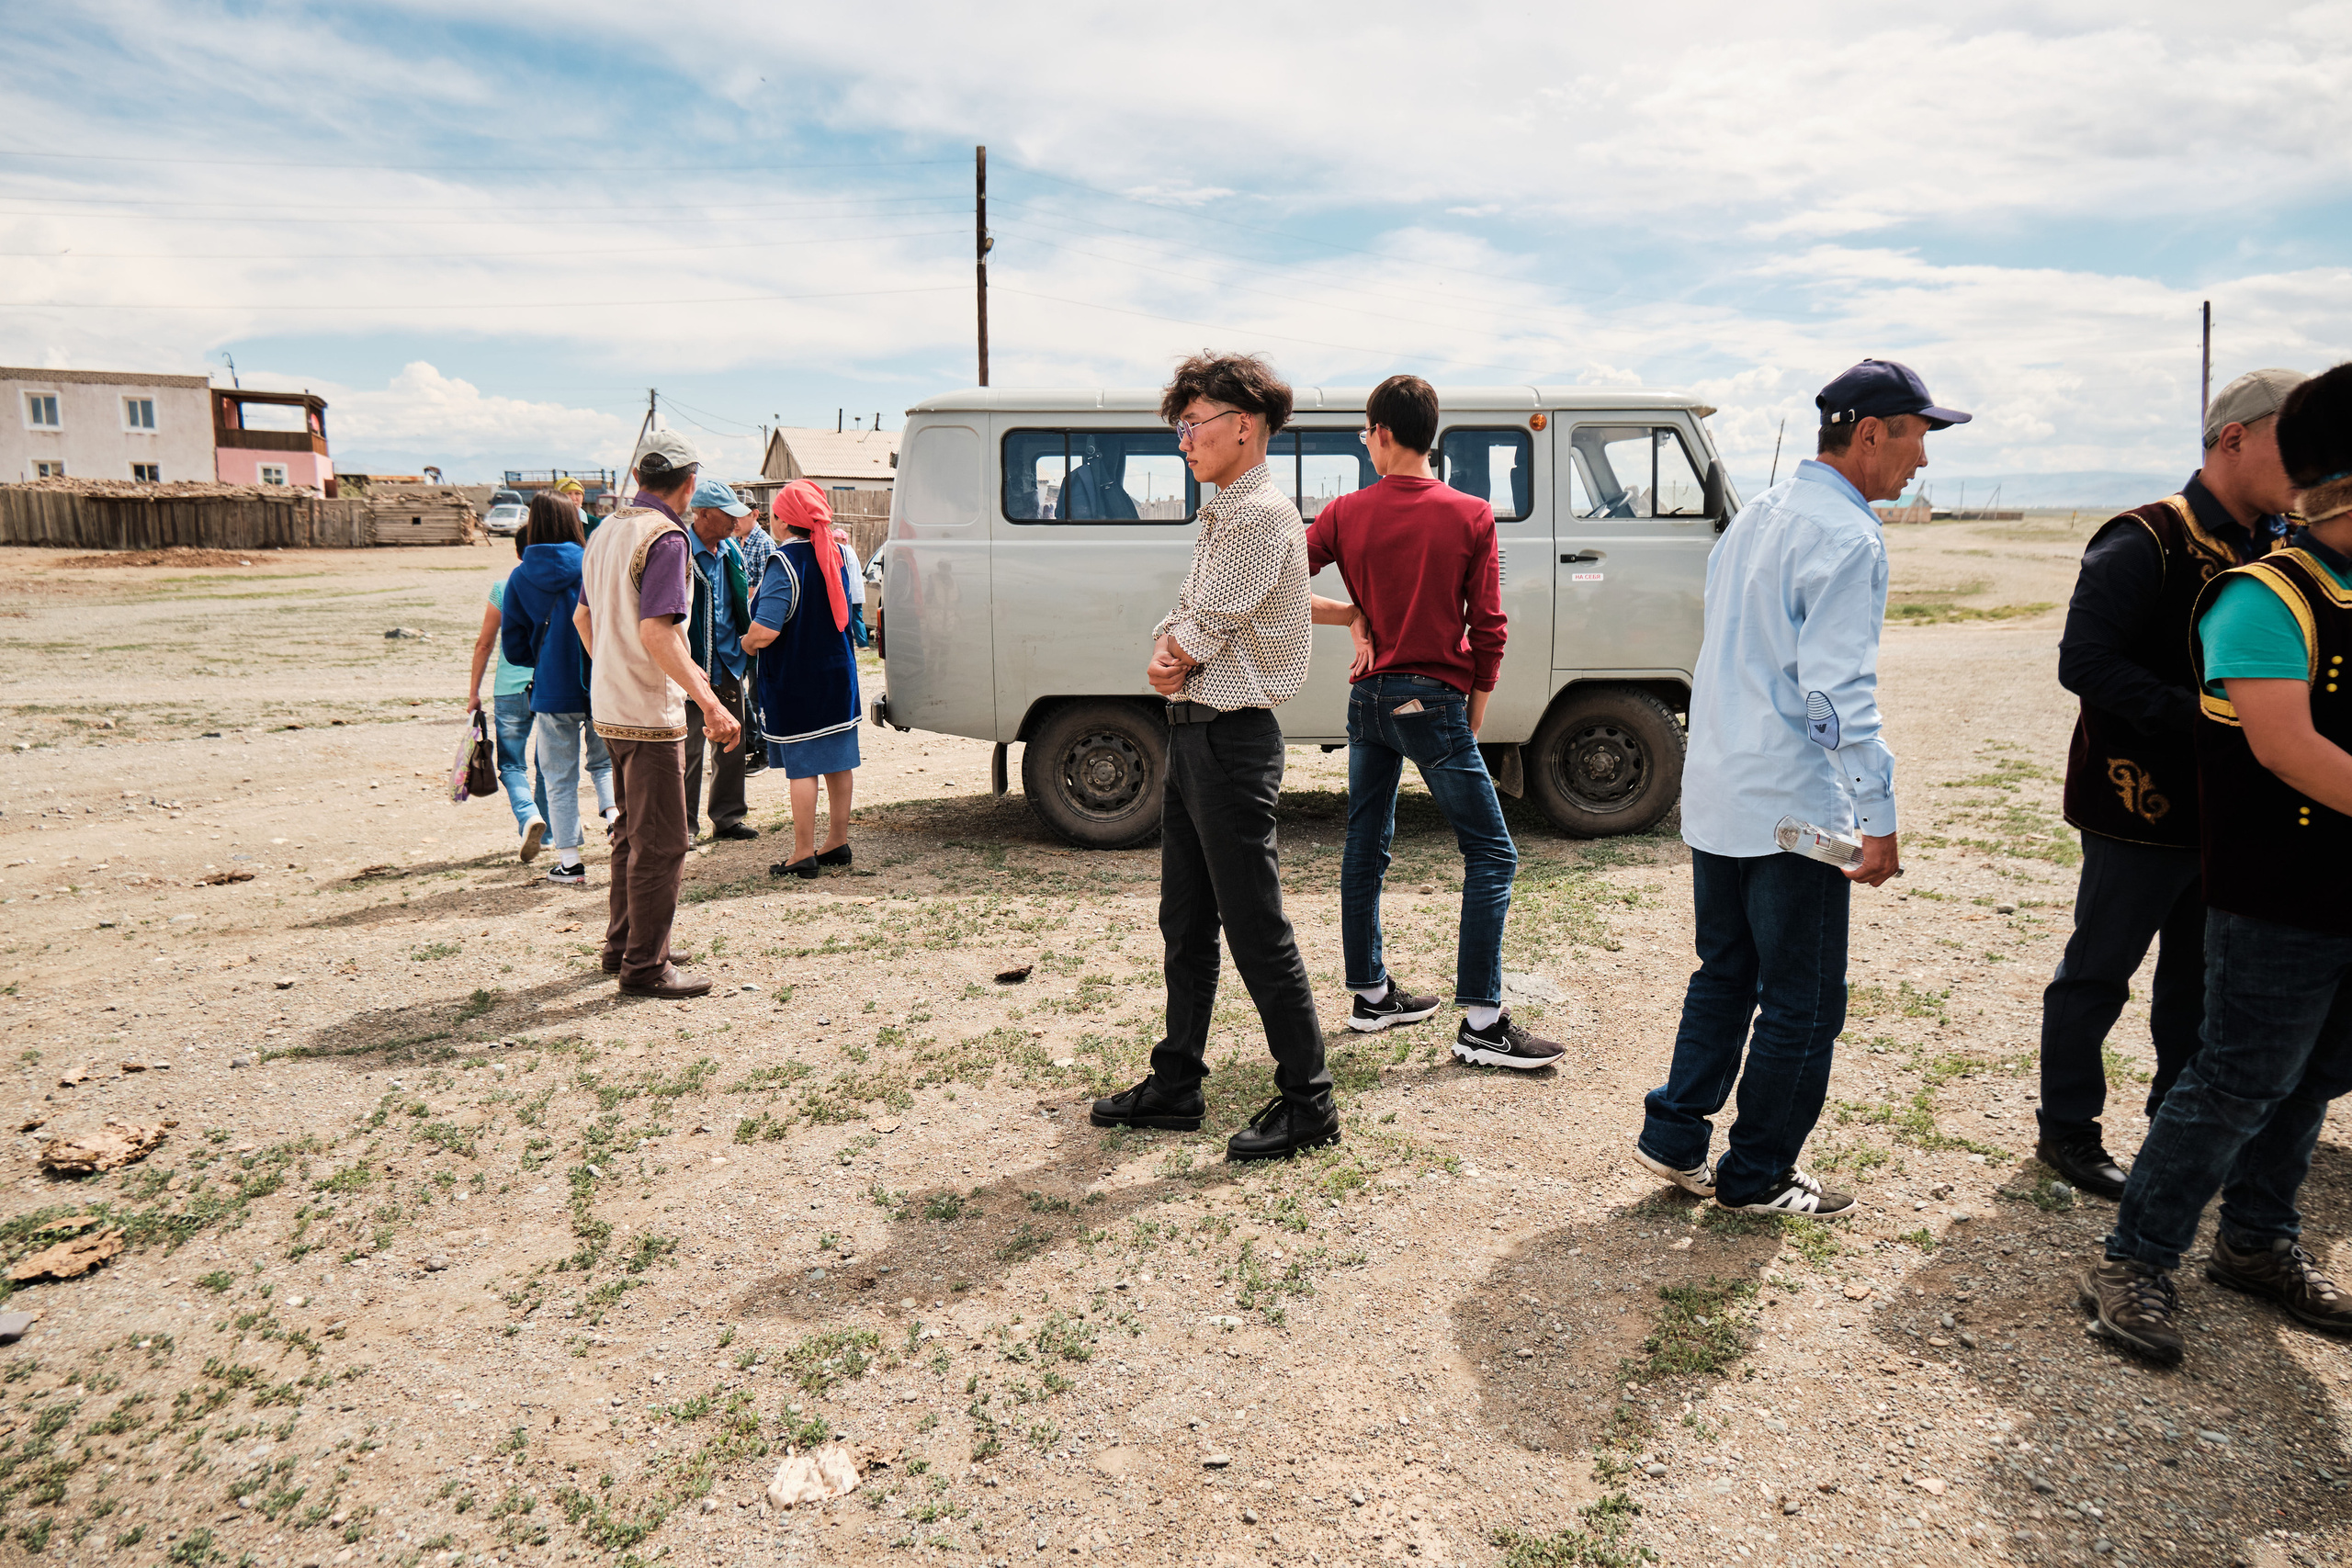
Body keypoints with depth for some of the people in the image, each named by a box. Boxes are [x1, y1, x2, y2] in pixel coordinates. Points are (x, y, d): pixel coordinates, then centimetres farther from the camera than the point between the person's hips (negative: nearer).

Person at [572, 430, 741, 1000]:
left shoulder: (607, 531, 11)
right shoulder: (665, 537, -17)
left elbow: (583, 617, 20)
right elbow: (656, 633, -26)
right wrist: (710, 702, -28)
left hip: (610, 706, 10)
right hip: (650, 713, -10)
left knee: (633, 832, 20)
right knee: (661, 844, -2)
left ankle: (622, 945, 30)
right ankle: (645, 967, 4)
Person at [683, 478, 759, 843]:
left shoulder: (730, 550, 11)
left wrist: (746, 645, 16)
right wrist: (688, 667, -19)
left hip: (731, 663, 7)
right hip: (696, 666, -7)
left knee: (732, 744, 12)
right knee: (690, 748, 0)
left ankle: (728, 816, 24)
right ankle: (685, 825, 11)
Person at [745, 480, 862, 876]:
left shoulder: (785, 562, -18)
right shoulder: (835, 554, 6)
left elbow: (765, 631, -25)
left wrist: (747, 644, -6)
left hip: (795, 680, -7)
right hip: (838, 671, 8)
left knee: (801, 765, -2)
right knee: (838, 760, 12)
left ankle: (803, 854, 3)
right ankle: (837, 842, 21)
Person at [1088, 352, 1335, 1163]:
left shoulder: (1262, 514, -14)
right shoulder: (1224, 513, 17)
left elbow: (1207, 629, -17)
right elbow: (1185, 618, 13)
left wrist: (1177, 652, 2)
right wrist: (1167, 650, -7)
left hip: (1232, 737, -10)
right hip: (1193, 730, 10)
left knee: (1256, 928, -4)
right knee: (1185, 921, 15)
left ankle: (1308, 1102, 8)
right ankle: (1176, 1083, 27)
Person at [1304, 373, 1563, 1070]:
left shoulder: (1346, 514, 1)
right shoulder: (1471, 517, -5)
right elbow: (1487, 629, -6)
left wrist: (1347, 614, 7)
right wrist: (1474, 714, 5)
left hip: (1368, 697, 5)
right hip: (1432, 699, -5)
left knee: (1366, 846, 15)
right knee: (1491, 854, 0)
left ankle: (1371, 993, 25)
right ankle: (1481, 1023, -3)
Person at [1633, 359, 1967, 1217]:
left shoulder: (1757, 516, 14)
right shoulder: (1846, 537, -15)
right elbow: (1838, 690, -23)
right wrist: (1879, 815, -20)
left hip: (1716, 797, 9)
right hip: (1793, 810, -9)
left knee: (1725, 975, 20)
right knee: (1804, 1004, 6)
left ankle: (1674, 1137, 25)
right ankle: (1757, 1177, 17)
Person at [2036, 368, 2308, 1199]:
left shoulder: (2271, 547, 10)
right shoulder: (2145, 544, -15)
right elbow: (2084, 663, -23)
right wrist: (2197, 714, -27)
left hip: (2226, 808, 8)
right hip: (2142, 809, -8)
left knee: (2200, 974, 18)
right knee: (2098, 973, 4)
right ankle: (2066, 1128, 18)